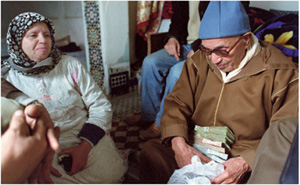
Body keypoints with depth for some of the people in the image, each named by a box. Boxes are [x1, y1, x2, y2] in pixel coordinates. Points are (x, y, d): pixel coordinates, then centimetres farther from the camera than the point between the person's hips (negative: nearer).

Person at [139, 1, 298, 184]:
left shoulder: (281, 73, -9)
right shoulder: (200, 60, 5)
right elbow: (177, 102, 2)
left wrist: (246, 162, -27)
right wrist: (178, 143, -17)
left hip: (250, 161, -3)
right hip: (196, 149, 4)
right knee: (150, 150, -23)